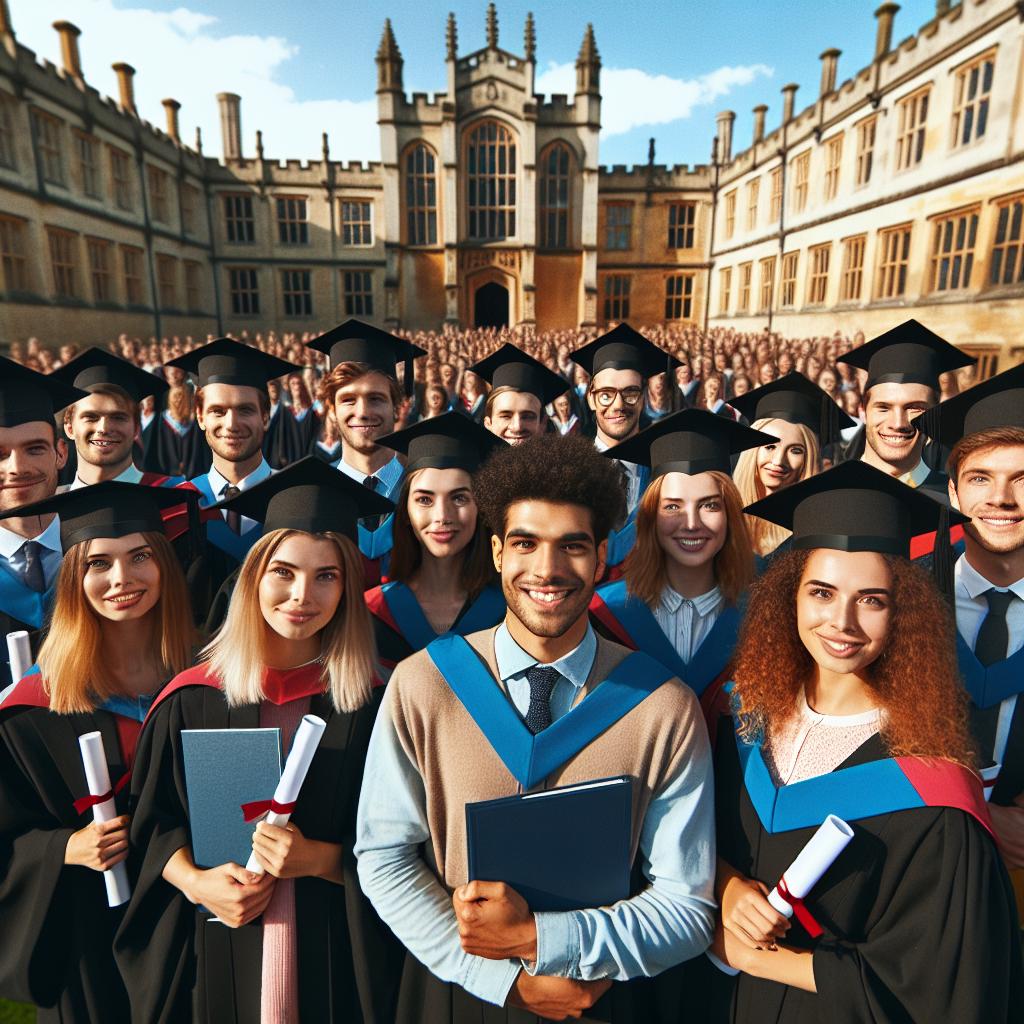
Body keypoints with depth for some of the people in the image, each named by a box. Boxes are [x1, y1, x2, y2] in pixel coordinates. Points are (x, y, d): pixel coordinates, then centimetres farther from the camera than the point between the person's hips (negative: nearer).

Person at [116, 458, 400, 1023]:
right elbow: (154, 823, 4)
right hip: (216, 951, 2)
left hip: (336, 952, -1)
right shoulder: (194, 699, -5)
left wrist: (316, 858, -19)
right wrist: (196, 881, -12)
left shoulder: (375, 703, -11)